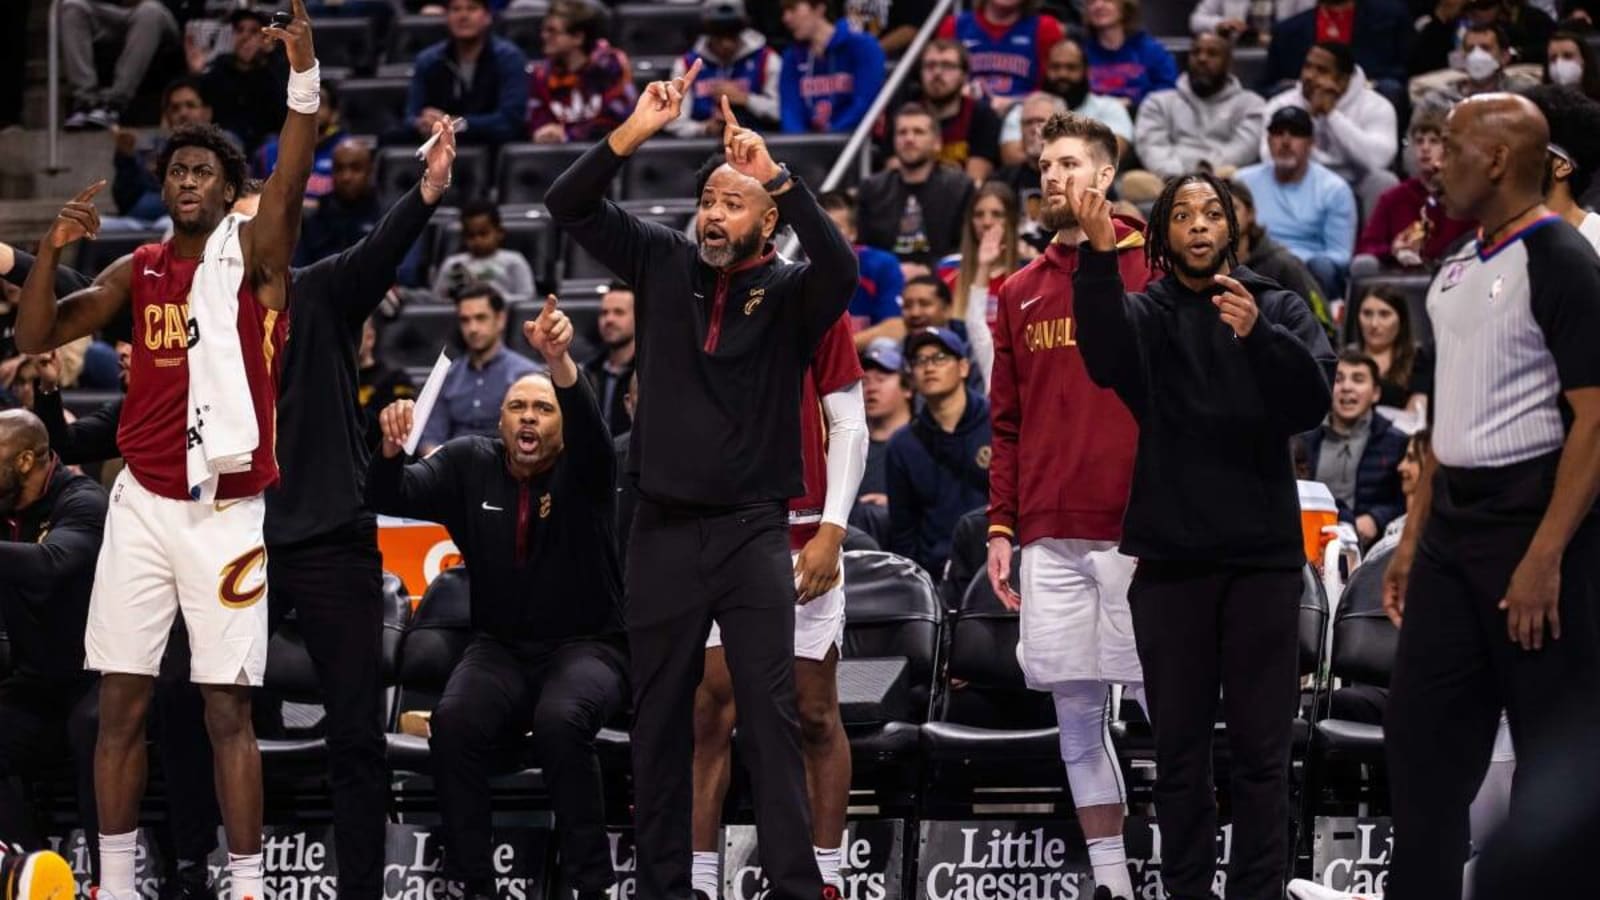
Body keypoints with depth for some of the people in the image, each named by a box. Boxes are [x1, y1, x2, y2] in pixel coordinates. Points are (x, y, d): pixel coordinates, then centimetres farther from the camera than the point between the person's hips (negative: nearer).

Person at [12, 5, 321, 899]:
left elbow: (292, 181, -21)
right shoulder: (137, 271, 10)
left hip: (229, 513, -4)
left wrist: (304, 75, -37)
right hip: (144, 505, 4)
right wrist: (54, 248, -11)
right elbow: (35, 339, 6)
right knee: (123, 702, 3)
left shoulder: (254, 250, -1)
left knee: (229, 710, -3)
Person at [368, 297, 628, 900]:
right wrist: (391, 449, -29)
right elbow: (393, 499, -5)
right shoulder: (471, 465, 4)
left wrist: (560, 362, -50)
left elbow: (590, 428, -29)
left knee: (560, 721, -35)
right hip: (501, 647, 3)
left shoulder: (582, 468, -6)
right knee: (454, 721, -28)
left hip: (587, 647, -3)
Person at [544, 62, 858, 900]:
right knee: (659, 713, 8)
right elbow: (568, 205, -1)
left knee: (770, 712, -6)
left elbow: (841, 265, -25)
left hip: (752, 529, -3)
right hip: (664, 526, 3)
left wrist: (776, 176, -32)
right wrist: (633, 134, -15)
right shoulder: (664, 263, 6)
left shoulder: (790, 290, -2)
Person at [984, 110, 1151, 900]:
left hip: (1138, 530, -4)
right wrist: (1000, 526, 9)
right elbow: (1006, 422, 17)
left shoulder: (1151, 271, 2)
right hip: (1051, 537, 5)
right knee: (1077, 715, 4)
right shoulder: (1020, 293, 15)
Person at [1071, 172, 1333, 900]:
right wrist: (1099, 255, -35)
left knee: (1261, 749, 1)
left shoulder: (1281, 309, 7)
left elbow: (1313, 402, -9)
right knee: (1179, 749, 4)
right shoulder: (1144, 312, 5)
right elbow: (1105, 359, -19)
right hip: (1171, 556, 0)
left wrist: (1259, 335, -29)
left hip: (1263, 555, 0)